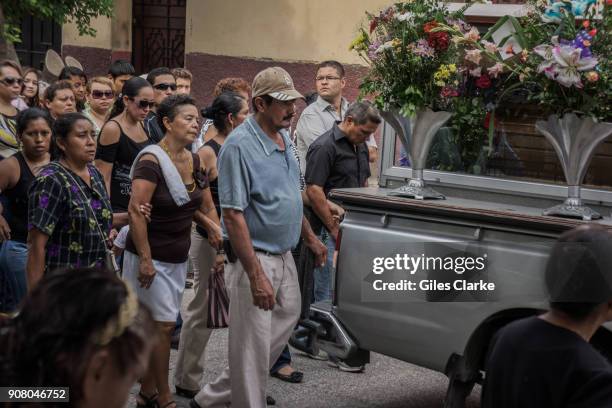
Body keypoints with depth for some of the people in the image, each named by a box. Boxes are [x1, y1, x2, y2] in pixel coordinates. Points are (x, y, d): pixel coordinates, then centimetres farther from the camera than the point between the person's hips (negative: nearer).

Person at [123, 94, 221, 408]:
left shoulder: (194, 161, 5)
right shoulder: (151, 161, -17)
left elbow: (206, 207, 12)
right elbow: (136, 211, -23)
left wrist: (220, 247, 4)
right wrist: (145, 259, -25)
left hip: (179, 257, 7)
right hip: (151, 257, -7)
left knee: (157, 325, 14)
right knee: (164, 324, -4)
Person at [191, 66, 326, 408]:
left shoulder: (284, 139, 8)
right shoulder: (240, 146, -19)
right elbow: (233, 215, -22)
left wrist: (310, 237, 22)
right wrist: (256, 276, -26)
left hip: (284, 255, 9)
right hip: (254, 258, -9)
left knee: (286, 320, 18)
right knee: (253, 344, 0)